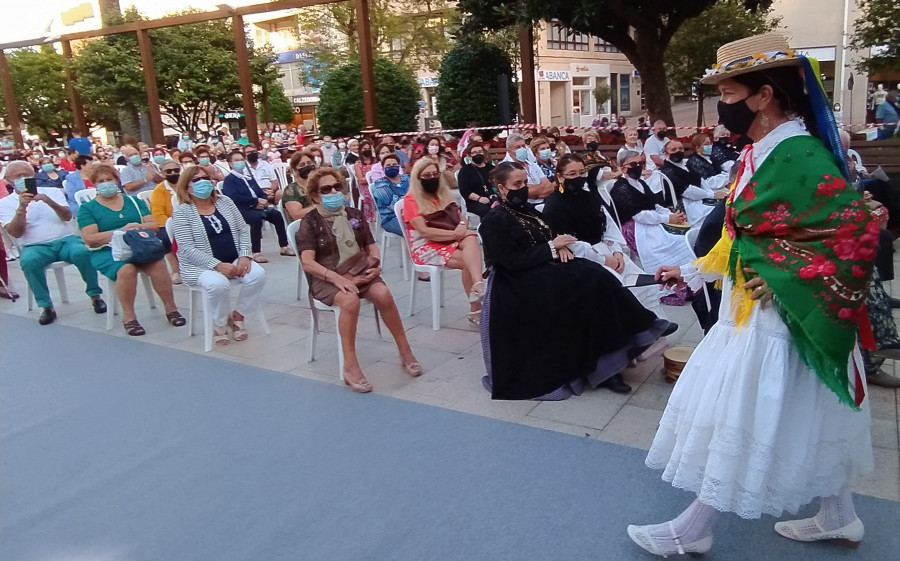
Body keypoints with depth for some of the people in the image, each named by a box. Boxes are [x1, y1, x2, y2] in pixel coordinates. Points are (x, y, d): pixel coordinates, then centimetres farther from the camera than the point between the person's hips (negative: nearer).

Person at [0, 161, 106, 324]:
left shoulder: (52, 191, 12)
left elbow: (67, 216, -1)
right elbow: (16, 233, -4)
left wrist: (48, 200, -16)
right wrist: (21, 207, -16)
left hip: (65, 240, 1)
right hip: (35, 246, 0)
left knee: (82, 252, -33)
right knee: (29, 261, -36)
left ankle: (95, 296, -16)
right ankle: (46, 306, -24)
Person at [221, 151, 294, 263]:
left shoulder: (249, 178, 25)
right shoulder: (229, 179, 2)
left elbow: (261, 193, 20)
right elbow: (234, 197, -14)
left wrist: (263, 201, -6)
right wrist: (256, 200, -15)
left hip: (257, 207, 7)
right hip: (242, 209, -7)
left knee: (277, 214, -16)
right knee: (256, 218, -36)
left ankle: (284, 247, -9)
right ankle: (256, 253, -35)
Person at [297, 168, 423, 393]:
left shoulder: (354, 214, 14)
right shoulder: (310, 222, 0)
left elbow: (371, 246, 17)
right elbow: (308, 263, -10)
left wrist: (376, 264, -6)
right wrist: (337, 278, -24)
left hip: (359, 271, 4)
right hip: (326, 278, -3)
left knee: (383, 294, -28)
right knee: (350, 300, -36)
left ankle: (405, 351, -11)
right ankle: (350, 366, -27)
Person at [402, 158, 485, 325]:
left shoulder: (443, 194, 18)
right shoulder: (411, 199, -4)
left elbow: (462, 217, 15)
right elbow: (424, 231, -15)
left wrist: (462, 225, -11)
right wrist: (455, 233, -21)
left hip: (449, 241, 5)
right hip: (425, 246, -5)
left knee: (470, 237, -31)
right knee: (468, 261, -28)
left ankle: (478, 286, -51)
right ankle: (476, 308, -28)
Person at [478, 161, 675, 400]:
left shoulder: (526, 210, 15)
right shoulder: (495, 221, -11)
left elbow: (546, 238, 19)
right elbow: (512, 262, -19)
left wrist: (558, 245, -6)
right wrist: (551, 247, -16)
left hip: (544, 268, 8)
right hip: (521, 284, -8)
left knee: (595, 275, -16)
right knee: (589, 282, -22)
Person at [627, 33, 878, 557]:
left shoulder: (799, 157, -22)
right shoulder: (764, 152, 7)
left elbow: (857, 232, -24)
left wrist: (780, 286, -22)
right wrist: (695, 272, 15)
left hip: (775, 318, -9)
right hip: (753, 310, 9)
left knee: (742, 417, 3)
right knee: (806, 419, 20)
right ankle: (838, 516, 39)